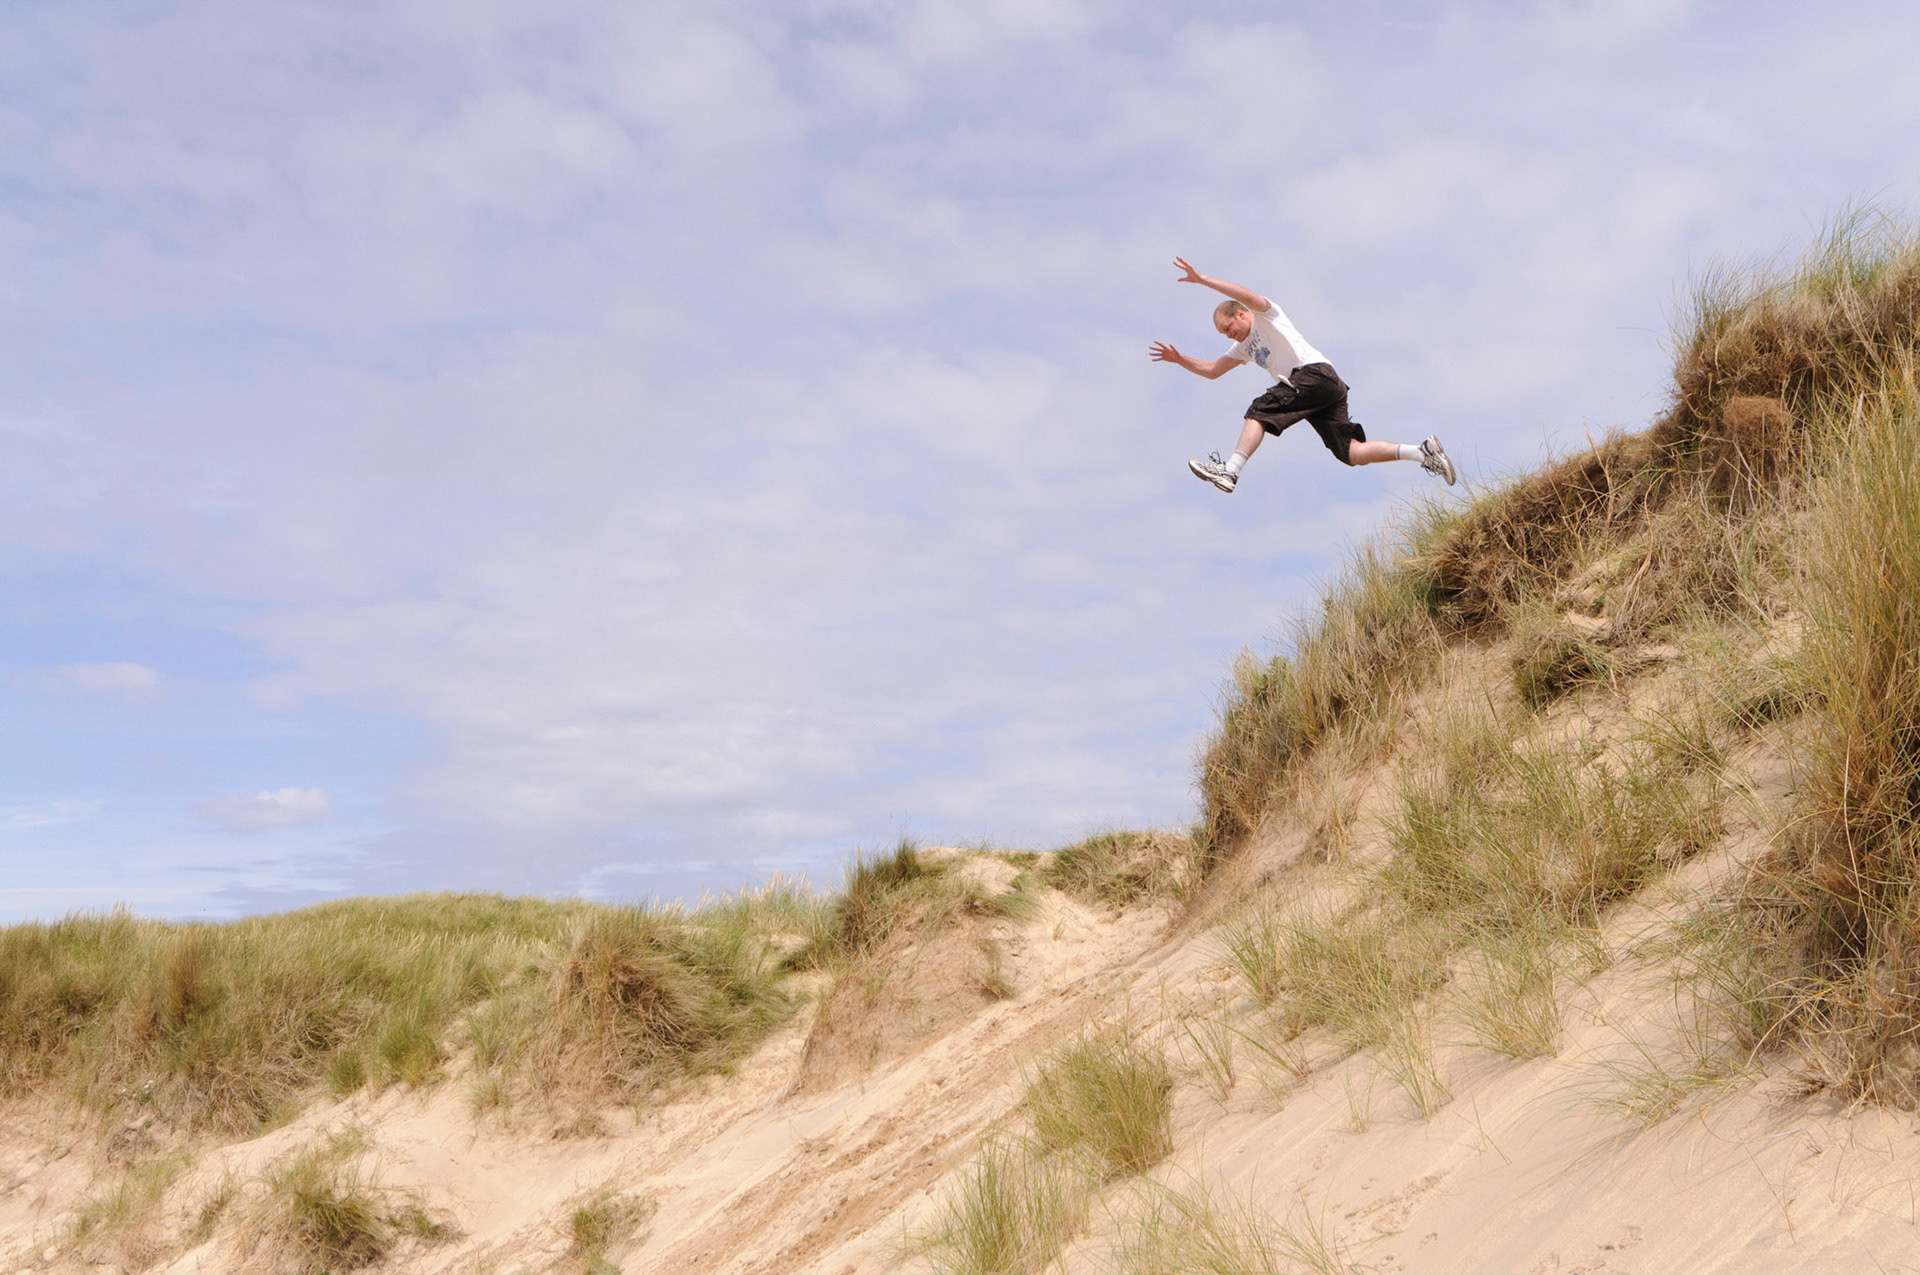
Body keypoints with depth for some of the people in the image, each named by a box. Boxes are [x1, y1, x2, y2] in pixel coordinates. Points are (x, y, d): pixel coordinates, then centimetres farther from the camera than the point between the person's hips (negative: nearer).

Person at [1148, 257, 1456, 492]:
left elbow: (1246, 295, -15)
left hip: (1316, 372, -9)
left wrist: (1202, 279, -17)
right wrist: (1179, 359, 21)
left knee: (1260, 410, -21)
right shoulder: (1244, 347, 30)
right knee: (1351, 452, -5)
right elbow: (1212, 370, 33)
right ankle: (1422, 452, -8)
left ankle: (1230, 470, -34)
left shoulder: (1266, 314, 6)